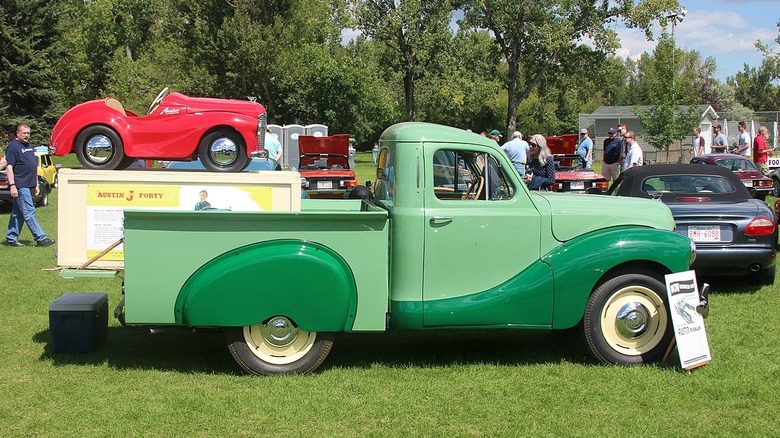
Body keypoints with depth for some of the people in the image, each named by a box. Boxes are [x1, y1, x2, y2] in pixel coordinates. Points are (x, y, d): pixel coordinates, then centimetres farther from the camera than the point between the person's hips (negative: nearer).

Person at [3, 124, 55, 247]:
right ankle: (40, 238, -9)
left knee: (18, 213, 11)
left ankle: (11, 239, 16)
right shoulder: (13, 147, -8)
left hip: (28, 186, 9)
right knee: (29, 212, -8)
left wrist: (36, 185, 22)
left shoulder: (30, 146, 18)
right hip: (20, 186, -9)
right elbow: (9, 167, -13)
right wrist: (12, 185, -20)